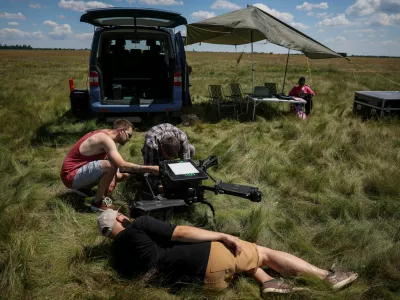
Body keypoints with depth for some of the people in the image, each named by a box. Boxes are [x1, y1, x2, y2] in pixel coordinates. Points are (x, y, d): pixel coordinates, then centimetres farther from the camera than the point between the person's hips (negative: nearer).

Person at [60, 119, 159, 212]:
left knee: (124, 174, 5)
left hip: (81, 171, 9)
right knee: (110, 166, -33)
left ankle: (84, 187, 14)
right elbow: (122, 166, -33)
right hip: (71, 175, -9)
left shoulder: (105, 133, 6)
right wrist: (150, 168, -33)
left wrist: (112, 178, -10)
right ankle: (97, 202, -12)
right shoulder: (106, 139, -23)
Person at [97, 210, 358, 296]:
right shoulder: (139, 224, -8)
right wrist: (223, 236, -9)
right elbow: (181, 233, -12)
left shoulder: (120, 260, 12)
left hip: (205, 280, 7)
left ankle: (268, 281, 7)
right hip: (209, 257, -7)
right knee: (266, 253, 9)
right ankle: (329, 277, 13)